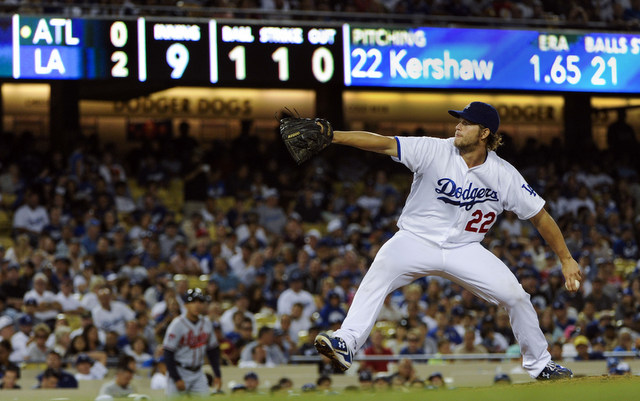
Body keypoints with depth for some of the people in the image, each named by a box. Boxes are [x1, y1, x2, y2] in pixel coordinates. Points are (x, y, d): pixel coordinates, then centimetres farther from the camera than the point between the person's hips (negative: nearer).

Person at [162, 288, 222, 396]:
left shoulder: (206, 323, 4)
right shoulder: (177, 324, -14)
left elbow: (213, 351, 13)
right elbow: (168, 354, -14)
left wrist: (217, 375, 8)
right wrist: (176, 379, -17)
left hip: (198, 373, 5)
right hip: (179, 371, -5)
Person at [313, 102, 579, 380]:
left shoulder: (504, 175, -7)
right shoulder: (435, 151, -13)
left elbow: (539, 216, 1)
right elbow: (384, 143, -24)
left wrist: (566, 260, 0)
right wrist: (332, 136, -36)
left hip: (464, 249, 2)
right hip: (417, 240, -2)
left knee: (515, 295, -8)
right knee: (381, 270, -31)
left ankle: (539, 364, 13)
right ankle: (346, 341, -39)